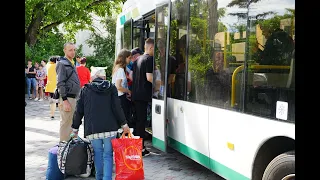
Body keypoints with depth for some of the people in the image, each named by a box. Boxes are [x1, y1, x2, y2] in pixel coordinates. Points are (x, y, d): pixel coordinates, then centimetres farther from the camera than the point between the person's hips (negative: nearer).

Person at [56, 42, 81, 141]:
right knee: (66, 123, -7)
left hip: (73, 98, 9)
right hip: (67, 98, -9)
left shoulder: (71, 64, 19)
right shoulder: (62, 64, -9)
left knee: (72, 123, 15)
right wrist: (65, 101, -20)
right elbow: (60, 84, -16)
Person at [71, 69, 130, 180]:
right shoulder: (111, 88, 7)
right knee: (108, 154, 3)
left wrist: (75, 128, 21)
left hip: (92, 129, 1)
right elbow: (117, 108, 0)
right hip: (109, 127, -1)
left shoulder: (85, 90, 11)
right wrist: (124, 124, 7)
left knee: (98, 152, 15)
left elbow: (79, 111, 13)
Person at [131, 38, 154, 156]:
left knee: (138, 119, 14)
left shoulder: (138, 59, 16)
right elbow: (149, 77, -18)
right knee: (141, 120, -5)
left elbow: (131, 76, 21)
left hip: (135, 94, 9)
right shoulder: (149, 59, -11)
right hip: (143, 94, -8)